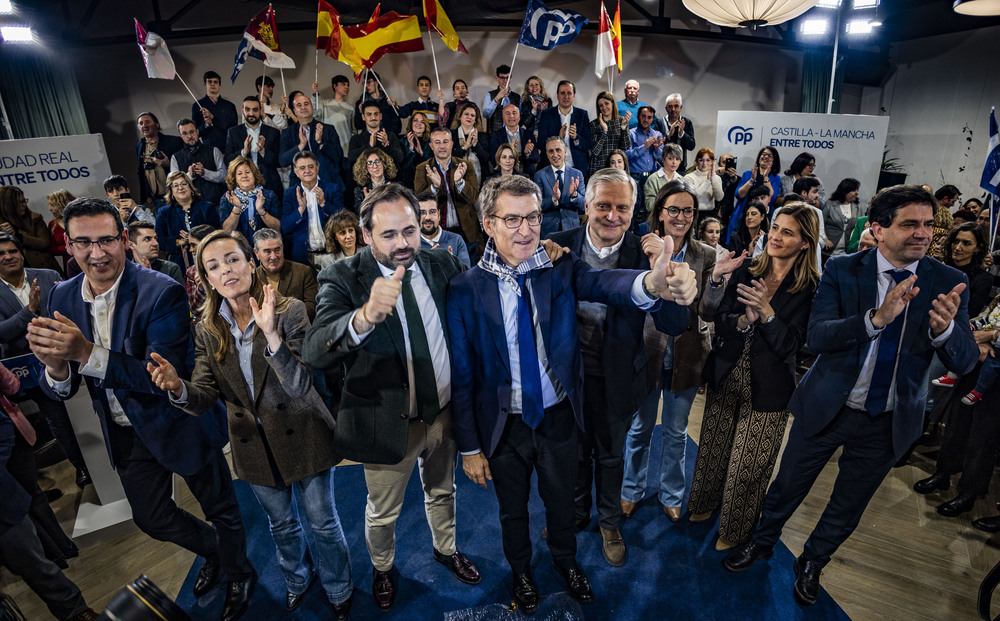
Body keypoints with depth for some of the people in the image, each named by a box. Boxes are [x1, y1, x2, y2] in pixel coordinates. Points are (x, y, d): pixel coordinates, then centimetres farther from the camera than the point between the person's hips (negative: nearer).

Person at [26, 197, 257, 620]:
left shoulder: (162, 293, -25)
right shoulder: (62, 299, -6)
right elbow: (59, 391, -5)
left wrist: (88, 354, -41)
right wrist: (56, 368, -29)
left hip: (179, 423, -6)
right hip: (126, 434, 6)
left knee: (221, 511, 14)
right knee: (151, 519, 23)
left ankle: (240, 576, 44)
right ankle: (212, 550, 53)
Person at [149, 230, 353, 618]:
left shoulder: (290, 311, -18)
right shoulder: (207, 331, -4)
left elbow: (300, 385, -26)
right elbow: (204, 399, -10)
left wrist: (272, 334, -39)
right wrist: (178, 388, -32)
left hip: (302, 439, -3)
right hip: (255, 448, 4)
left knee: (323, 523, 15)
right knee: (281, 524, 26)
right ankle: (298, 578, 56)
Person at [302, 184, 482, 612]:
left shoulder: (443, 265, -8)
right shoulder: (343, 279, -20)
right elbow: (313, 353, -35)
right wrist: (365, 316, -53)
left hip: (444, 412, 4)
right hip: (389, 423, -3)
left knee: (442, 492, 28)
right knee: (382, 512, 21)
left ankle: (445, 549, 58)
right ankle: (382, 568, 54)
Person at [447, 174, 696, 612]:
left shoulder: (561, 268, -12)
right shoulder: (465, 290, -16)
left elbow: (602, 283, -35)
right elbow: (462, 375, -11)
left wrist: (652, 283, -58)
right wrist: (470, 448, -7)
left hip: (558, 417, 2)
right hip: (504, 425, -1)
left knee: (561, 500, 26)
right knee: (512, 510, 23)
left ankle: (566, 561, 58)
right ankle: (521, 571, 55)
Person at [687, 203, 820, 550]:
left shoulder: (809, 288, -11)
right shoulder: (746, 273, -1)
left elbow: (788, 346, -16)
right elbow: (720, 323, -4)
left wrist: (766, 311, -29)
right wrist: (744, 319, -24)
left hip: (768, 387, -3)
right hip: (727, 377, 3)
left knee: (748, 463, 11)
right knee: (714, 446, 19)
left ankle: (736, 528, 35)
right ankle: (706, 502, 45)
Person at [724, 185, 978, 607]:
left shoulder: (947, 283, -7)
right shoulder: (842, 270, -12)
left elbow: (964, 362, -12)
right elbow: (817, 336, -23)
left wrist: (945, 328, -34)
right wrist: (876, 317, -40)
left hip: (889, 423, 2)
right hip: (826, 409, -2)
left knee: (847, 509, 20)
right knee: (787, 486, 16)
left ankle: (812, 562, 48)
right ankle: (761, 542, 45)